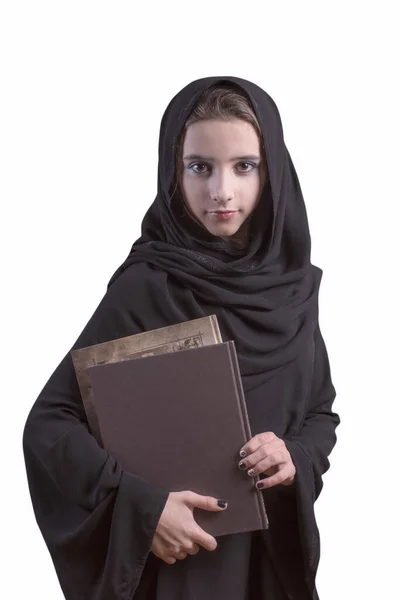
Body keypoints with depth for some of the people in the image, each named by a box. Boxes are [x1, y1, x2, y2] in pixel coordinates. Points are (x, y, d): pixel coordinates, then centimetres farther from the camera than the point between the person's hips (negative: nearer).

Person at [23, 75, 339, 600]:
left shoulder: (294, 285, -3)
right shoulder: (144, 289, -17)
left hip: (277, 548, 5)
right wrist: (140, 506, -27)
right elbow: (47, 424, -16)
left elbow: (322, 412, 7)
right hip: (180, 557, -4)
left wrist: (297, 459, -13)